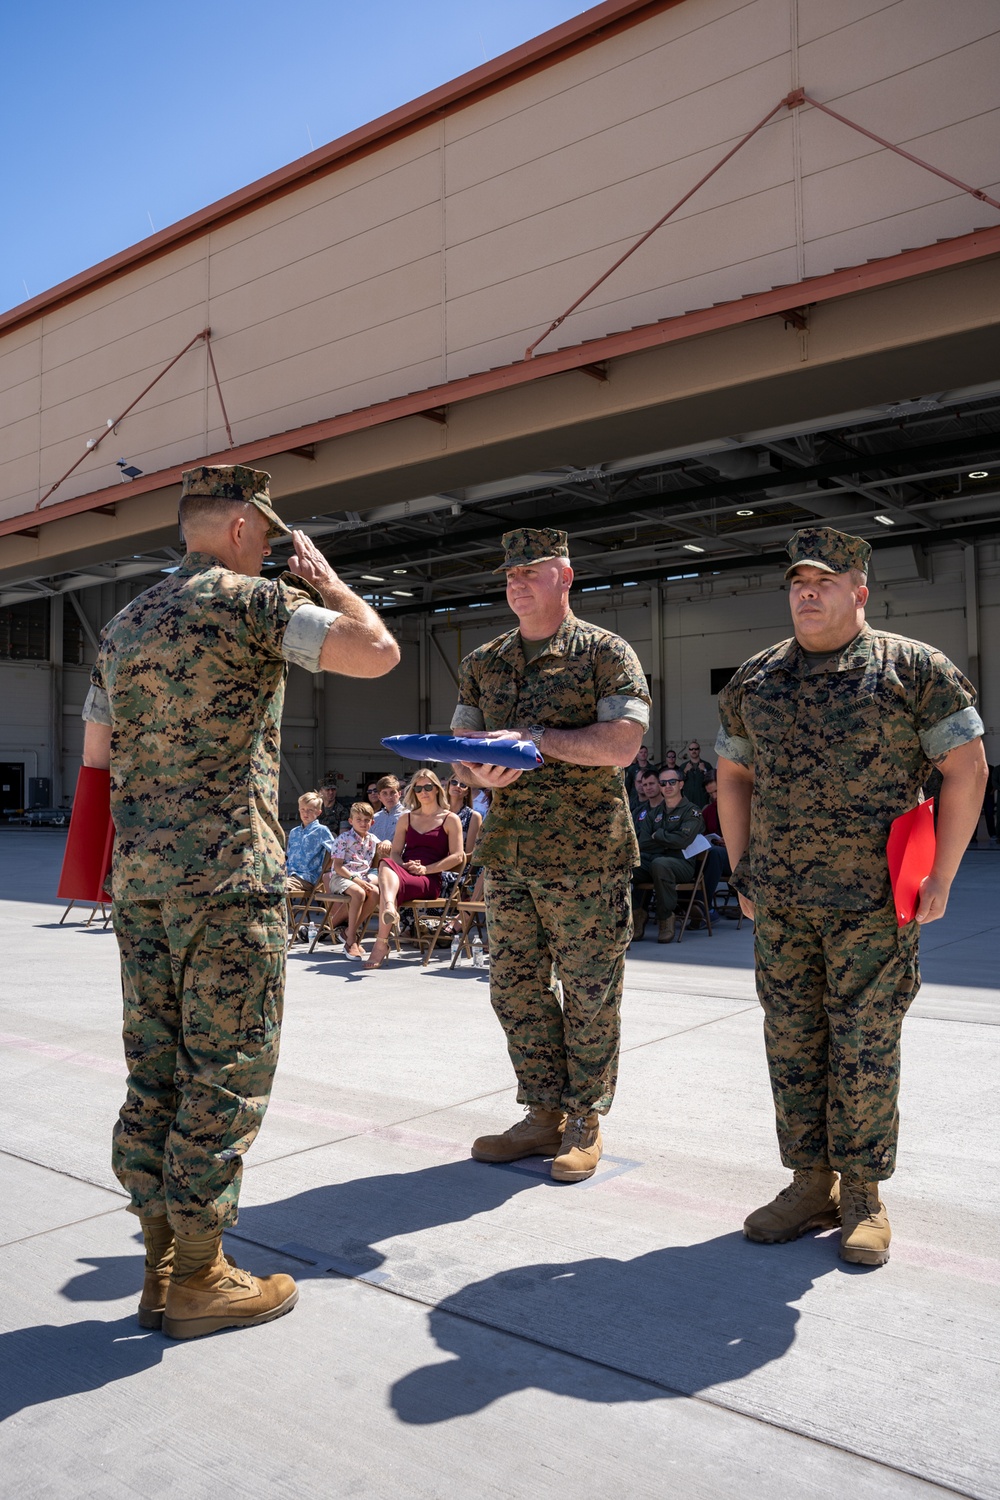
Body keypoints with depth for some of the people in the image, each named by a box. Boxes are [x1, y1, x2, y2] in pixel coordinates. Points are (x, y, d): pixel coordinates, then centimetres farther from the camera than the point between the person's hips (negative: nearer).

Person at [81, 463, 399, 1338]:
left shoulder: (123, 624, 17)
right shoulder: (252, 599, -7)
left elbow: (97, 757, 20)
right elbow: (378, 652, -15)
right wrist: (322, 578, 1)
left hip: (138, 871, 8)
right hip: (228, 872, -8)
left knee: (156, 1071, 12)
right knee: (226, 1073, 1)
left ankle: (163, 1267, 22)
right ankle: (197, 1280, 11)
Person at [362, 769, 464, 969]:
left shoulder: (450, 819, 10)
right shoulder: (406, 818, 25)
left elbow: (457, 856, -1)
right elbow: (395, 852, 18)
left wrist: (425, 869, -12)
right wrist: (403, 866, -7)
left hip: (429, 880, -3)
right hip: (401, 874, 4)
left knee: (388, 887, -36)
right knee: (386, 864, -36)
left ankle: (381, 944, -43)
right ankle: (389, 908, -66)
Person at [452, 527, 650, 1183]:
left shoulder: (607, 653, -2)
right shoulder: (483, 663, 14)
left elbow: (622, 744, -13)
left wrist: (533, 737, -18)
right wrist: (480, 772, -9)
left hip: (585, 853, -5)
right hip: (507, 850, 6)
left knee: (589, 993, 3)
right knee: (516, 987, 10)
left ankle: (585, 1122, 18)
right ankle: (544, 1115, 24)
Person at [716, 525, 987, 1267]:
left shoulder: (913, 669, -3)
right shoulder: (756, 679, 9)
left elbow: (967, 768, -4)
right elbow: (733, 776, 17)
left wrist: (940, 878, -7)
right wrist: (741, 871, 10)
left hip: (872, 901, -4)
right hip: (779, 902, 4)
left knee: (864, 1047, 2)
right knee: (792, 1041, 9)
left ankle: (862, 1194, 19)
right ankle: (810, 1184, 24)